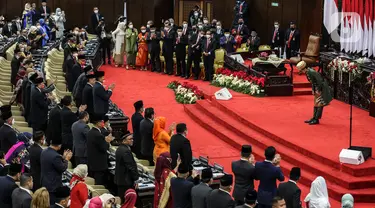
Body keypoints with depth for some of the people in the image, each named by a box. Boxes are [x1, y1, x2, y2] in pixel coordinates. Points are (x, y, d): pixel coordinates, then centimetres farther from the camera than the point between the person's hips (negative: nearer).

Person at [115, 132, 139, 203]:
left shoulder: (119, 149, 11)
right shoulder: (126, 151, -20)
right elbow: (131, 166, -20)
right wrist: (135, 178, -10)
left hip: (119, 179, 10)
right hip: (126, 181, -10)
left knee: (121, 201, 14)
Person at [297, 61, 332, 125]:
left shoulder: (312, 72, -26)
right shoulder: (307, 72, 1)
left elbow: (320, 81, -26)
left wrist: (318, 91, -20)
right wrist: (313, 90, 9)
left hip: (321, 88, -10)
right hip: (317, 89, 10)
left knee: (319, 103, -5)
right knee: (316, 103, 14)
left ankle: (316, 119, -2)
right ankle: (314, 118, 21)